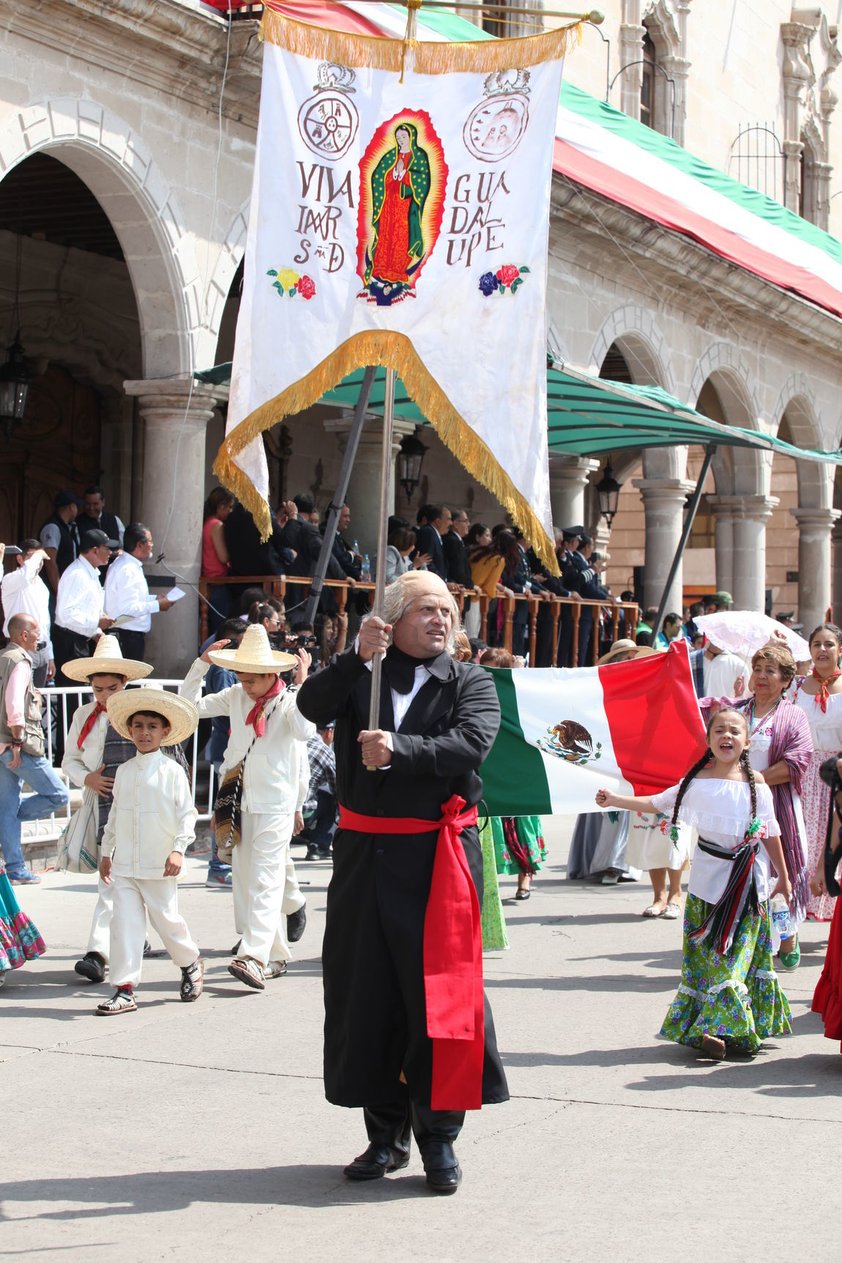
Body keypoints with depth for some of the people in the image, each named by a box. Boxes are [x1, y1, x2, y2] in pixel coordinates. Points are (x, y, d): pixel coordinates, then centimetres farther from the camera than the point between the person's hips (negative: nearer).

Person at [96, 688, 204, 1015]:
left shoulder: (172, 771, -5)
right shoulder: (123, 771, 9)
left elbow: (186, 812, -6)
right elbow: (114, 813, 17)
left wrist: (179, 848, -15)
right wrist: (106, 852, 18)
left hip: (160, 865, -4)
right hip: (124, 865, 4)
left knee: (166, 918, 4)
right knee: (124, 921, -2)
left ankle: (191, 963, 33)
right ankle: (125, 988, 1)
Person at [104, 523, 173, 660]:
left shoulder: (129, 565, 10)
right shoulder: (127, 570, -21)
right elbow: (128, 608, -27)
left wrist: (154, 599, 9)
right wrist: (157, 605, -17)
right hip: (128, 636, -10)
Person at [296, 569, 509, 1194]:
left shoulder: (471, 683, 5)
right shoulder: (360, 677, 9)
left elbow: (471, 744, -13)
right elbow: (312, 706, -9)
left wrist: (399, 751, -22)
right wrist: (358, 656, -19)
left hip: (440, 855, -2)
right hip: (364, 854, 2)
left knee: (441, 992, -2)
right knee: (367, 993, 7)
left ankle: (439, 1135, 10)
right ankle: (386, 1134, 20)